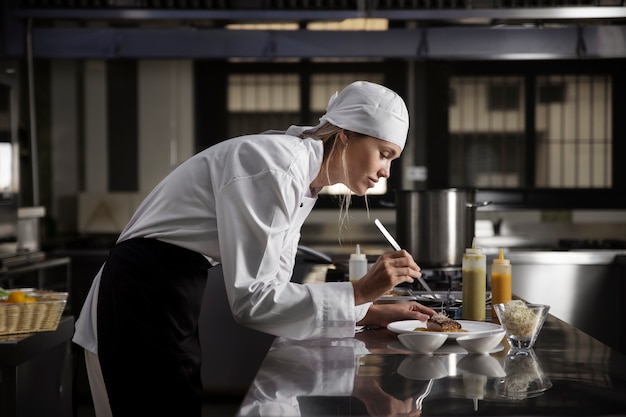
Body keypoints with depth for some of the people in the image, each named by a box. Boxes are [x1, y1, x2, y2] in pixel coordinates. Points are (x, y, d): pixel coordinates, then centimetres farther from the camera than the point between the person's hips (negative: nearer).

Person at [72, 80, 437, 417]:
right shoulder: (276, 165, -22)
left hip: (173, 302, 9)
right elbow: (252, 299, -26)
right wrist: (358, 292, -22)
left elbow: (273, 289, 7)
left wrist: (370, 312, 1)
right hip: (145, 305, -9)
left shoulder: (304, 181, 6)